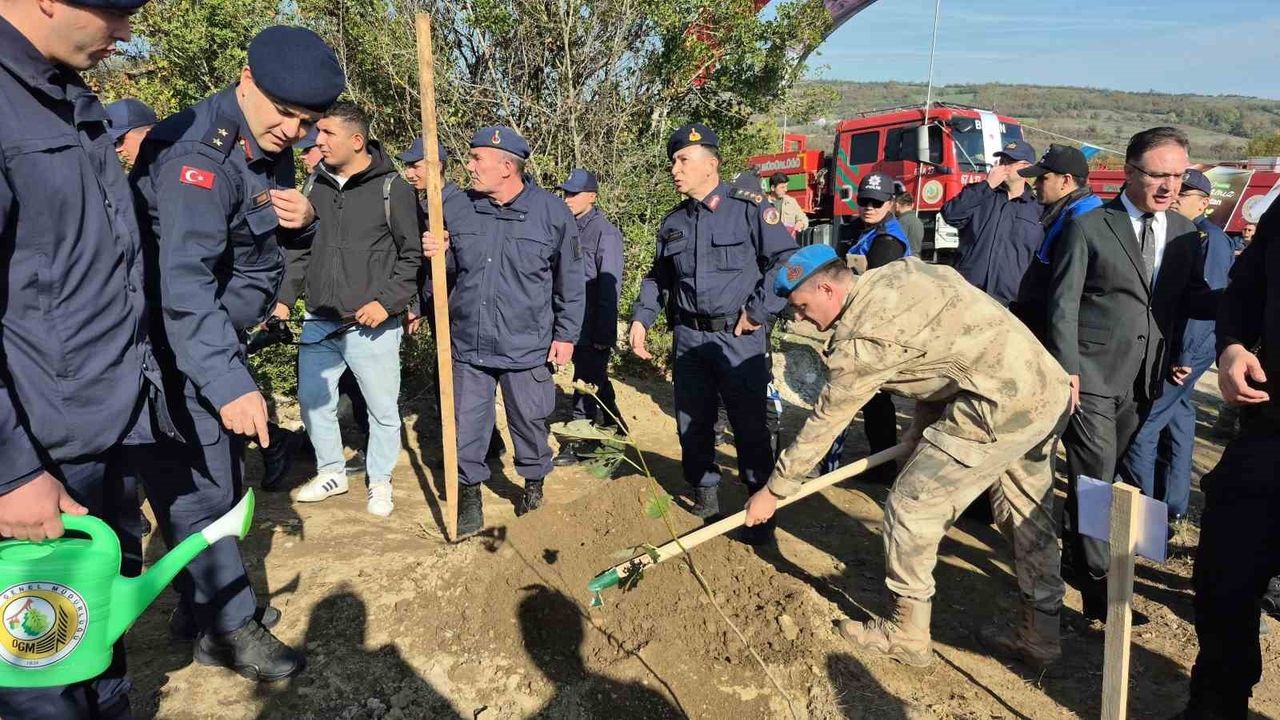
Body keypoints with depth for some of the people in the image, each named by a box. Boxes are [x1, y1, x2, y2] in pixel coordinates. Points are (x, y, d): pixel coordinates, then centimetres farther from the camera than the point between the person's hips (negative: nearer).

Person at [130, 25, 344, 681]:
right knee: (197, 485, -3)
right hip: (178, 350, -9)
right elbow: (185, 280, -32)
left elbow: (274, 234, 18)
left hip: (220, 337, 10)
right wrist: (229, 383, -38)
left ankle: (211, 600, 36)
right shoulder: (197, 150, -23)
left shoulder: (271, 149, 5)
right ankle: (227, 628, 13)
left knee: (221, 476, 18)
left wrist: (302, 218, -8)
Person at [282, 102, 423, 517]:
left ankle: (380, 481, 26)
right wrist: (285, 298, 9)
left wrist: (387, 302, -14)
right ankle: (331, 473, 34)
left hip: (372, 325, -5)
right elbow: (303, 249, 16)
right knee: (313, 399, 13)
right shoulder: (317, 185, 8)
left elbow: (413, 256, -6)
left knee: (382, 408, 5)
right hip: (320, 322, 5)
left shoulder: (392, 189, -7)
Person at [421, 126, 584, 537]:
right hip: (468, 346, 3)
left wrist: (566, 335, -1)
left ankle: (534, 484, 37)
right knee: (466, 426, 7)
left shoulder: (553, 213, -7)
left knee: (529, 422, 12)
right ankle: (469, 497, 26)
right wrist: (438, 254, -8)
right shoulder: (458, 209, 1)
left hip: (527, 348, -2)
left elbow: (570, 282, 0)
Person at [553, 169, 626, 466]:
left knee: (587, 383, 2)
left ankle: (580, 440, 13)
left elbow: (609, 286, -14)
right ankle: (613, 425, 36)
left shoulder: (605, 232, -12)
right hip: (574, 325, 7)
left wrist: (604, 333, -15)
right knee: (595, 380, 19)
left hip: (593, 329, -7)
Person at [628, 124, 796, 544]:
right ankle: (704, 494, 31)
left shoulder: (749, 208, -7)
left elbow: (786, 260, -10)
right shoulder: (673, 222, 11)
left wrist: (759, 311, -12)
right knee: (692, 424, 12)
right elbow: (657, 277, 20)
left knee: (749, 426, 2)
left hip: (739, 339, -5)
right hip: (689, 339, 6)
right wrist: (641, 319, 8)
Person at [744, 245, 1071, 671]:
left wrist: (774, 491, 4)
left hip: (1002, 406, -10)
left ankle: (907, 634, 19)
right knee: (1028, 515, 22)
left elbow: (825, 420, -6)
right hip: (1051, 388, 10)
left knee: (911, 507, 3)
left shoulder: (862, 336, -14)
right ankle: (1040, 633, 38)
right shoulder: (900, 271, 10)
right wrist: (924, 424, 22)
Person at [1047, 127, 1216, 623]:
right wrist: (1066, 370, -14)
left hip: (1143, 379, 5)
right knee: (1096, 478, -5)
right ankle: (1099, 586, -1)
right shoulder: (1089, 227, -5)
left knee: (1110, 475, 15)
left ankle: (1076, 545, 33)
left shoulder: (1185, 233, 11)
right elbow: (1064, 304, -7)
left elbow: (1192, 299, 11)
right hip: (1091, 375, -5)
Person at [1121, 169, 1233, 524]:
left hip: (1184, 353, -9)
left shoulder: (1210, 237, -13)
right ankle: (1173, 507, 27)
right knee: (1177, 421, 15)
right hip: (1168, 348, 9)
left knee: (1139, 428, -9)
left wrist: (1185, 356, -20)